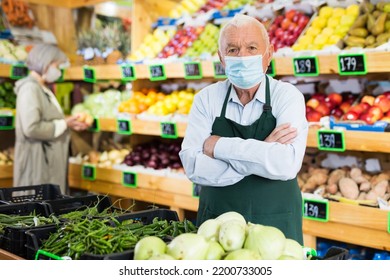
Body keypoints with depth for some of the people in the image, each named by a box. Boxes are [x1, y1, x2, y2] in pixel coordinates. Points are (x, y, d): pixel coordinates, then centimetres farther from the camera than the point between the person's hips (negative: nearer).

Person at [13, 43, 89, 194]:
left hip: (50, 159, 10)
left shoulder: (43, 89, 14)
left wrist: (69, 124, 6)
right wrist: (64, 124, -15)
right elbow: (31, 128, -25)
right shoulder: (30, 88, -15)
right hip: (37, 160, -10)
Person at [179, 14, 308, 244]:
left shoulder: (288, 96, -8)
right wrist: (260, 153, -21)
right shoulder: (207, 99, -2)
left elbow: (287, 164, -24)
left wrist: (218, 146, -19)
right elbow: (194, 166, -15)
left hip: (276, 226, -1)